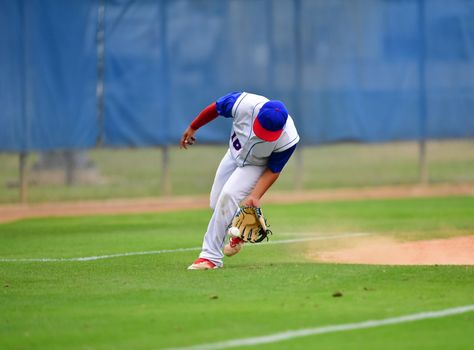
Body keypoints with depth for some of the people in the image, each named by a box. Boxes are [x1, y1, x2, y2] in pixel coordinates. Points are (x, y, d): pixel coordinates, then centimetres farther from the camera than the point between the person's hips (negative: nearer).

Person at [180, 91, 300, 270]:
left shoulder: (288, 139, -37)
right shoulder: (244, 104, -35)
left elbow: (273, 171, -21)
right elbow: (215, 108, -13)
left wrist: (255, 196, -32)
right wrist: (192, 128, 2)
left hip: (257, 166, -4)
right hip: (234, 154, 4)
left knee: (228, 196, -24)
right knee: (216, 203, 10)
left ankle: (211, 256, -19)